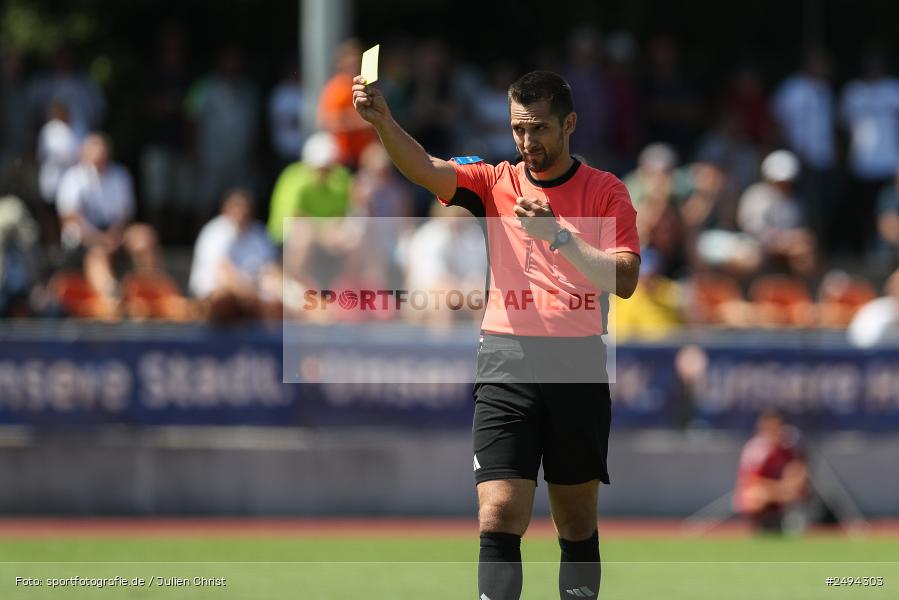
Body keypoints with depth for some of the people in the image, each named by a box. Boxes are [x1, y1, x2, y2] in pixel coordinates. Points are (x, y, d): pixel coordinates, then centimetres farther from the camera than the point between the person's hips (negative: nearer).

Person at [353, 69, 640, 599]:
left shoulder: (605, 192, 4)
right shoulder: (495, 182, 7)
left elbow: (623, 281, -7)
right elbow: (424, 168, -11)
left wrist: (558, 236, -20)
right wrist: (383, 121, -29)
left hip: (578, 365, 0)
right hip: (507, 364, 0)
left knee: (578, 524, 8)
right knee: (499, 516, -13)